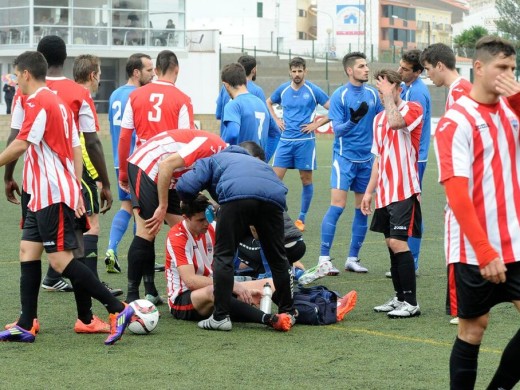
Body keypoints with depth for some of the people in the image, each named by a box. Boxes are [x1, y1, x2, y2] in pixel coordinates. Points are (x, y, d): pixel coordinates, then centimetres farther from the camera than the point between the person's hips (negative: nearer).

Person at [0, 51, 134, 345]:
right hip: (44, 195, 10)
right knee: (28, 250, 9)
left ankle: (118, 309, -12)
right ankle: (26, 326, 9)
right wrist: (76, 192, 15)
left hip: (53, 195, -10)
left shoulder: (38, 102, -13)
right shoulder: (59, 102, 17)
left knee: (60, 259, -11)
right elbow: (77, 150, 16)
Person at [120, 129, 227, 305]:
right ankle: (132, 297, -9)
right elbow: (166, 165, -26)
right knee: (147, 233, -13)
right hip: (145, 167, -9)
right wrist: (163, 207, -20)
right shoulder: (209, 145, -23)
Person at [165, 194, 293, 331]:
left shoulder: (211, 230, 8)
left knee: (272, 283, -4)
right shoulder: (177, 237, -14)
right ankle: (270, 320, -57)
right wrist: (232, 285, -32)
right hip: (183, 300, -9)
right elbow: (190, 280, -26)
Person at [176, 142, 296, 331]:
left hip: (236, 195, -4)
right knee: (277, 257, 18)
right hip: (274, 194, 4)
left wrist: (189, 202, 36)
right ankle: (287, 312, 26)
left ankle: (221, 316, 2)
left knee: (223, 255, 6)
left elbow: (185, 186, 15)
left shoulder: (212, 160, 33)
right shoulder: (255, 161, 47)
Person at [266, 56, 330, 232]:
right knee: (276, 177, -5)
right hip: (285, 140, 3)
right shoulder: (283, 89, 7)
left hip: (305, 140, -3)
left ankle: (302, 218, 14)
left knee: (306, 179, 4)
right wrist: (276, 120, 12)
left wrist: (316, 124, -8)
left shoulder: (313, 90, -3)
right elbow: (269, 103, 26)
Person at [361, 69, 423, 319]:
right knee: (391, 243, 9)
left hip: (404, 190, -8)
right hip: (384, 192, 8)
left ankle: (411, 302, -10)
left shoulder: (412, 109, -6)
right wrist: (369, 190, 18)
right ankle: (400, 298, 16)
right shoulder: (379, 118, 16)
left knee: (398, 242, -13)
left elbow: (395, 122, -29)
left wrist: (389, 95, -15)